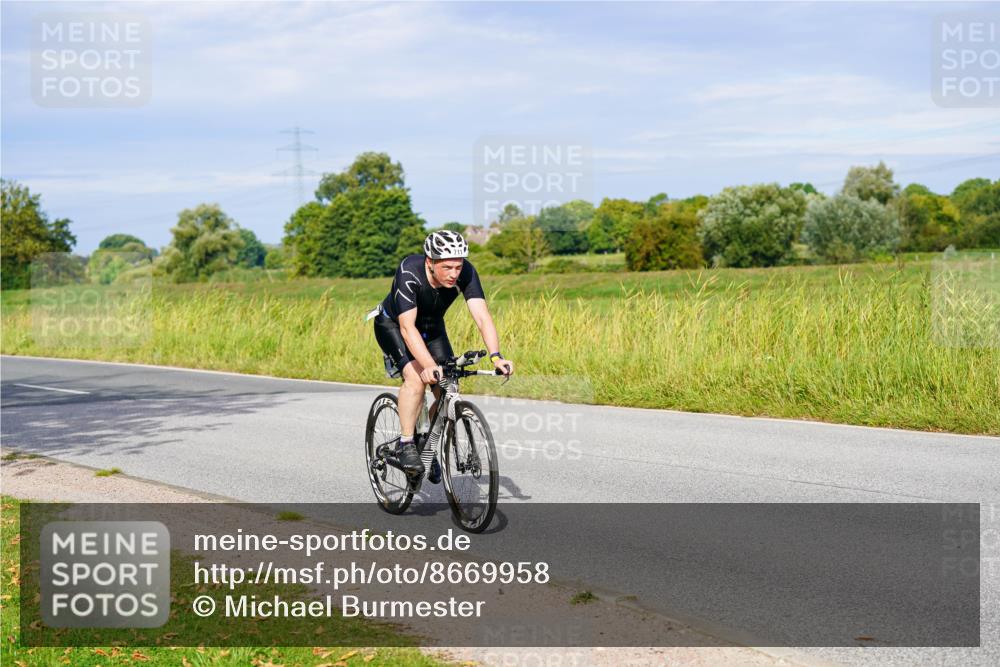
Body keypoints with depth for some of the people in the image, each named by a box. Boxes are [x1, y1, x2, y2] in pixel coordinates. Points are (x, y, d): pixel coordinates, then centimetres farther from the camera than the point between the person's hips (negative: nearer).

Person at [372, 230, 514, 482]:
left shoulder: (466, 273, -28)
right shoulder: (409, 272, -38)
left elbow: (482, 316, -35)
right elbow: (407, 327, -45)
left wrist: (496, 356, -51)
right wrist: (429, 366, -58)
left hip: (431, 326, 4)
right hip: (393, 324, -4)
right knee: (416, 377, -29)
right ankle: (405, 445, -14)